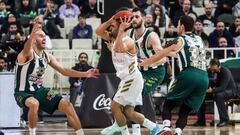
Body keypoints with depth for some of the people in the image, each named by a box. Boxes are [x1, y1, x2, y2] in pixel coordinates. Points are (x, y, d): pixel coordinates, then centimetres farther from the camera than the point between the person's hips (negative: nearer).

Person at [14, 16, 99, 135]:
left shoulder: (47, 57, 3)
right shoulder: (27, 54, -20)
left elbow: (63, 70, 10)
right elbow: (27, 47, -46)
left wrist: (85, 74, 0)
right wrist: (33, 33, -68)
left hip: (39, 90, 7)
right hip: (23, 93, -7)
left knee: (67, 106, -1)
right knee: (34, 104, -40)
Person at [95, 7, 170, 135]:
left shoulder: (128, 41, -19)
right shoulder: (114, 38, 9)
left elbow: (119, 48, -40)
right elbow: (98, 31, 8)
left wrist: (121, 29, -35)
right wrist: (111, 19, -1)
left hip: (132, 79, -9)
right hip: (127, 80, 9)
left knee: (115, 107, -8)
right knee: (128, 112, 6)